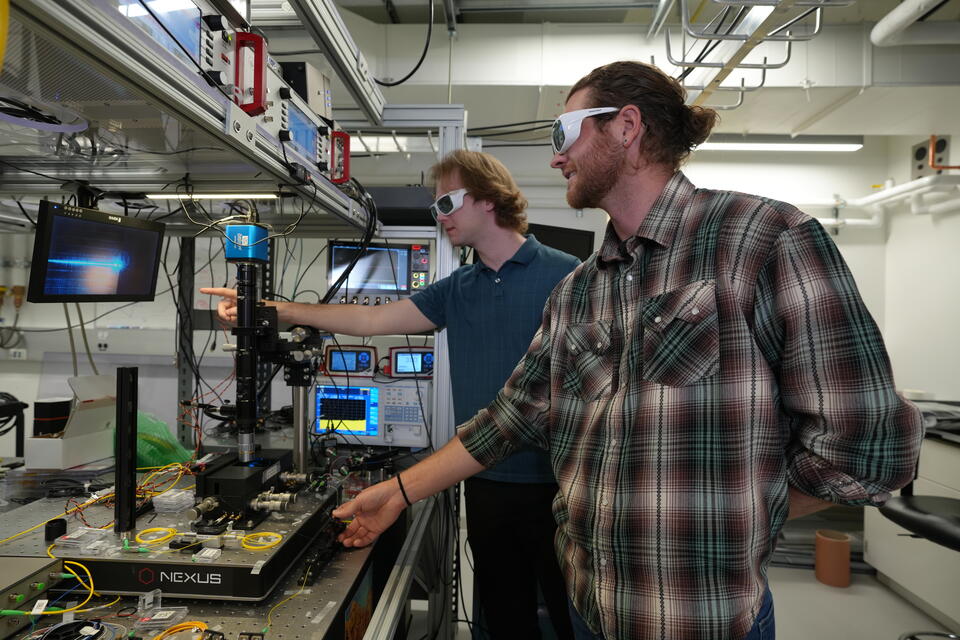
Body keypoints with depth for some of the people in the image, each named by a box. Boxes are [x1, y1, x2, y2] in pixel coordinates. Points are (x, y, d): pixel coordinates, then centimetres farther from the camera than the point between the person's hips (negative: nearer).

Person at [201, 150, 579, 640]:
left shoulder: (563, 275, -7)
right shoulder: (457, 290, 9)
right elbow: (371, 320, 7)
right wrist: (269, 309, 3)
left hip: (557, 485, -5)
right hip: (488, 483, 5)